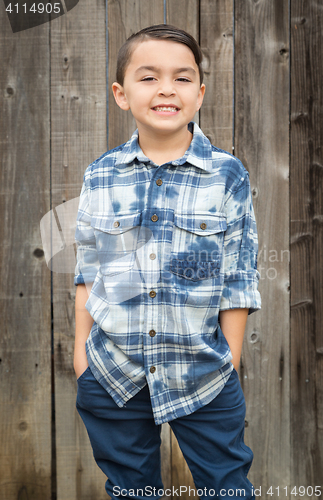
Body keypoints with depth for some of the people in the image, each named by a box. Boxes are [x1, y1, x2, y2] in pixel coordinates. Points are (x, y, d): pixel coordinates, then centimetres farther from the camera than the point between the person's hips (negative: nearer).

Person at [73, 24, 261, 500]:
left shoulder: (227, 175, -7)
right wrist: (81, 346, 6)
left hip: (203, 374, -2)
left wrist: (230, 361, -4)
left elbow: (238, 277, -4)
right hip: (111, 372, 2)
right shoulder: (99, 176, -1)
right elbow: (88, 269, 6)